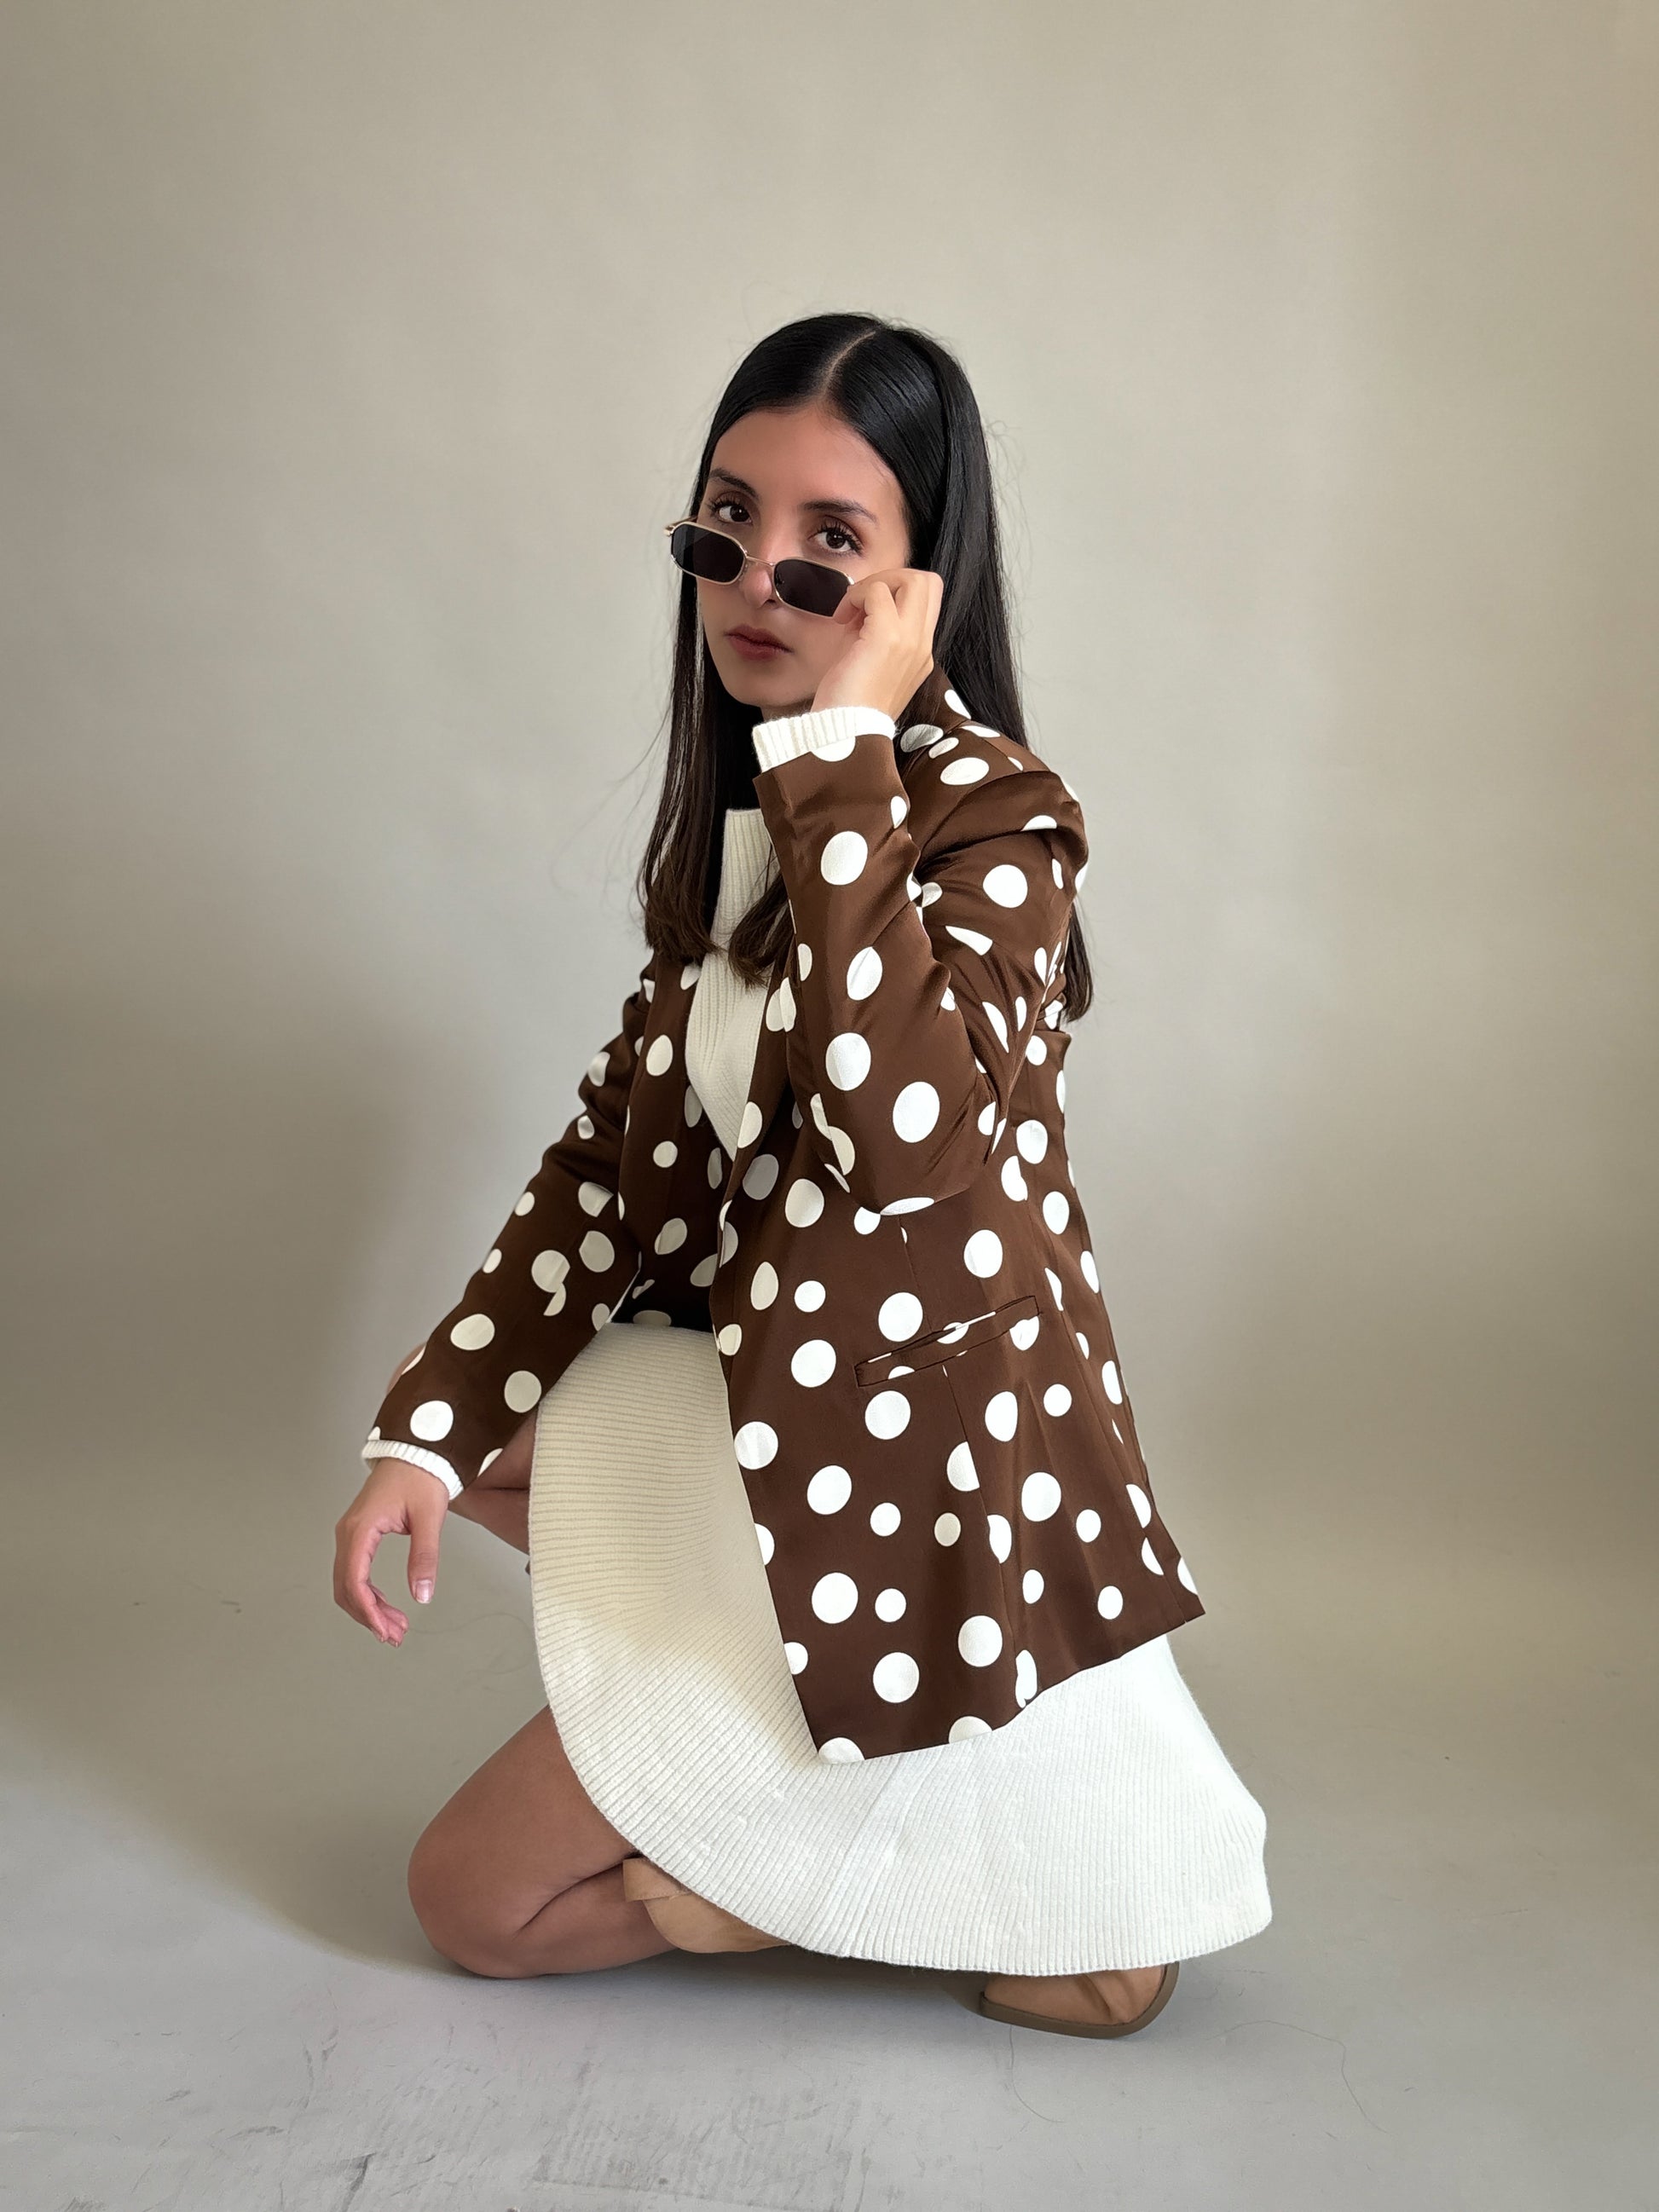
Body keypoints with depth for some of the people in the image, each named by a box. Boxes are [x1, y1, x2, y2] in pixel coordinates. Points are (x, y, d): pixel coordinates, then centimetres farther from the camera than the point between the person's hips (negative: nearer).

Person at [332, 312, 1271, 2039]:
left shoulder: (994, 815, -18)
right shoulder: (740, 811, 5)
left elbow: (910, 1136, -37)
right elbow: (619, 1148, 6)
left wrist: (843, 748, -29)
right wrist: (425, 1428, 0)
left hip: (917, 1483, -8)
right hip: (775, 1407, 8)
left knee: (476, 1901, 1)